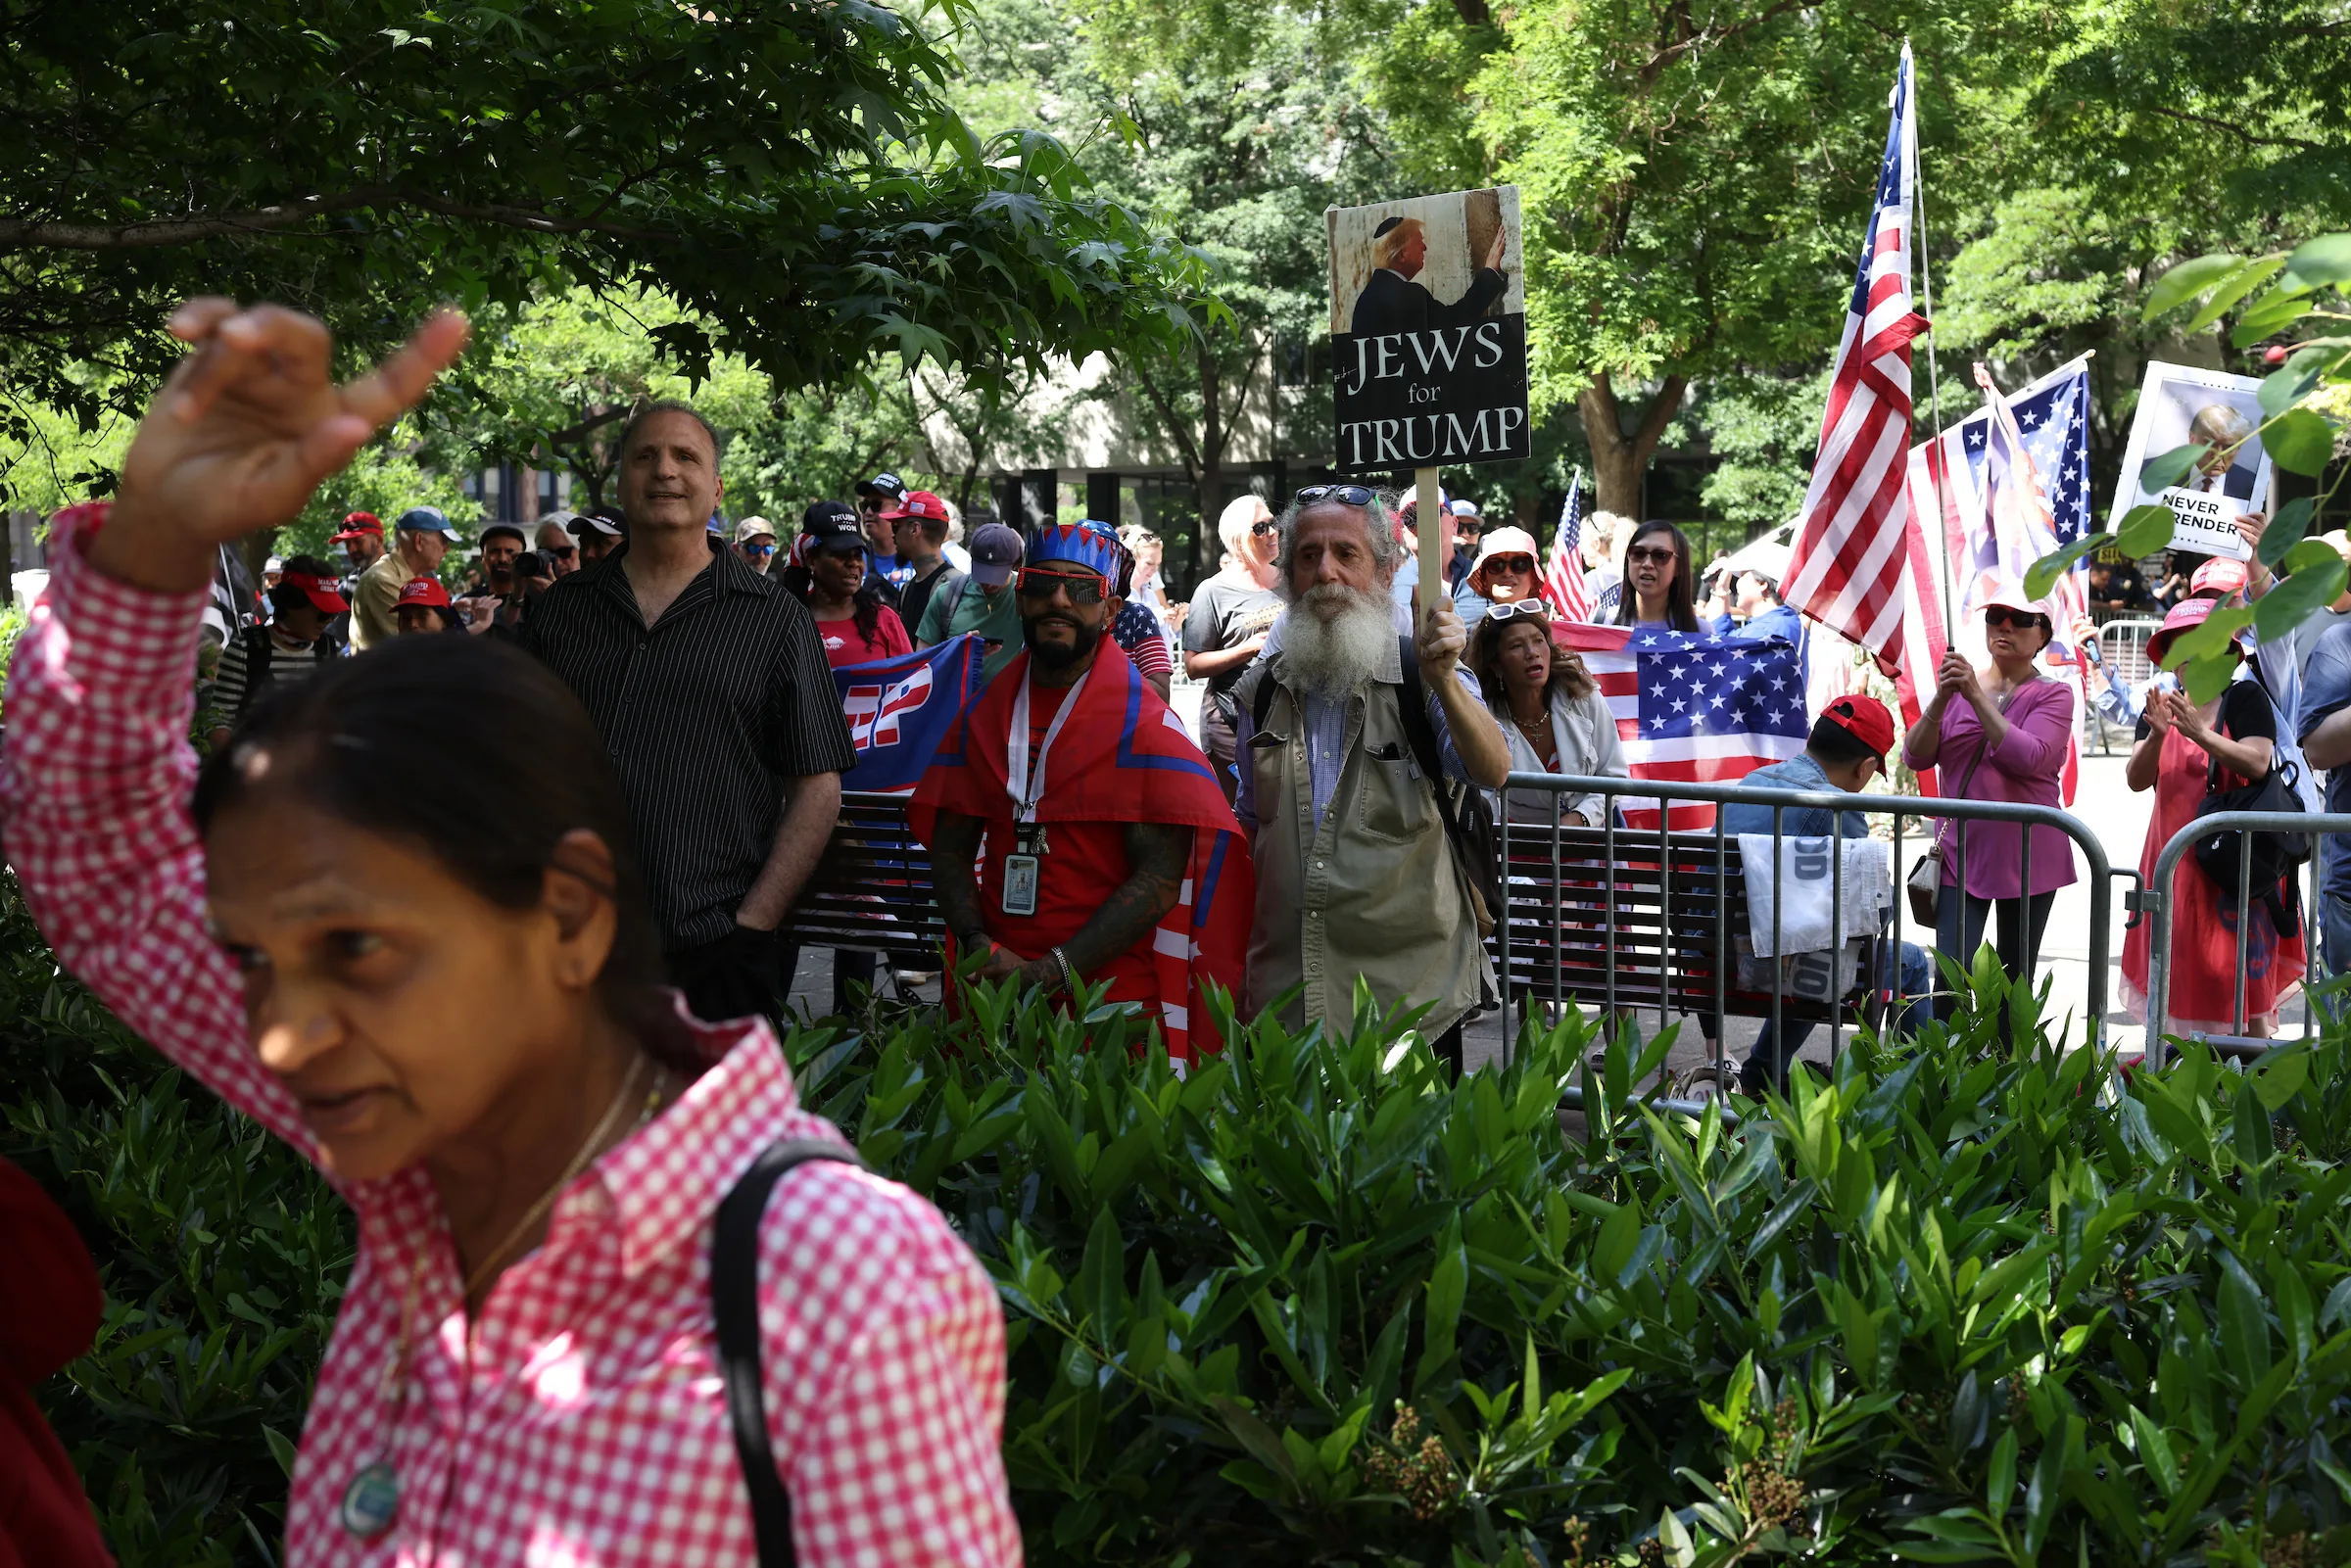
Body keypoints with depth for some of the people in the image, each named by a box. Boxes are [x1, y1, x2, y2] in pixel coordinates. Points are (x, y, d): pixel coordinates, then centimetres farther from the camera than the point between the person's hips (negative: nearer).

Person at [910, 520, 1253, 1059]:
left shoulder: (1145, 725, -6)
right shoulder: (982, 716, 9)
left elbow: (1160, 877, -13)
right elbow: (950, 850, 10)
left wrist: (1050, 972, -18)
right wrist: (979, 945, -10)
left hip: (1114, 999, -4)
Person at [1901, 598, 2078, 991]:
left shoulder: (2053, 695, 0)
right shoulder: (1957, 685, 9)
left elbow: (2028, 757, -18)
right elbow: (1915, 757, 0)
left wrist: (1977, 696, -20)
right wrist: (1941, 699, -15)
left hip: (2026, 859, -1)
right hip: (1960, 853, 1)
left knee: (2015, 986, 6)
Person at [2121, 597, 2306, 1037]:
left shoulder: (2245, 697, -2)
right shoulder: (2161, 707, 11)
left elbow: (2257, 762, -16)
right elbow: (2136, 779, -1)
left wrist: (2199, 733, -26)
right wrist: (2157, 736, -20)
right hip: (2175, 860, 4)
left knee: (2249, 977, -4)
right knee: (2179, 976, 4)